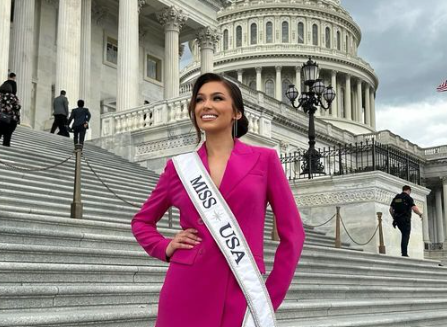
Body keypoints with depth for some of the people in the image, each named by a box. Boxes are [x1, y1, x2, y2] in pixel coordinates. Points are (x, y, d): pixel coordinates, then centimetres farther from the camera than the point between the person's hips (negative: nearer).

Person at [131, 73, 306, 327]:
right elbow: (142, 221, 20)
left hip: (241, 296, -1)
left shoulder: (264, 159, 2)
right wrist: (165, 247, 2)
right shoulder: (179, 166, 6)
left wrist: (270, 299, 0)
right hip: (187, 295, 1)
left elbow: (292, 233, 3)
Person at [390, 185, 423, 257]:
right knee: (405, 236, -5)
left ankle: (404, 252, 13)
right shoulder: (408, 198, -5)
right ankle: (404, 254, -10)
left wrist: (394, 217, 23)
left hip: (397, 219, 6)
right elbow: (414, 209, -14)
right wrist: (420, 214, 4)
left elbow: (391, 209, 11)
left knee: (404, 235, 19)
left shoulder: (396, 198, 13)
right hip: (405, 219, -6)